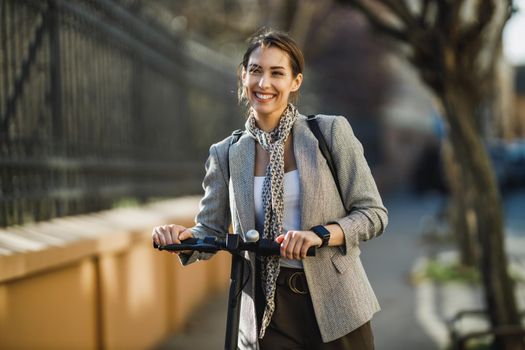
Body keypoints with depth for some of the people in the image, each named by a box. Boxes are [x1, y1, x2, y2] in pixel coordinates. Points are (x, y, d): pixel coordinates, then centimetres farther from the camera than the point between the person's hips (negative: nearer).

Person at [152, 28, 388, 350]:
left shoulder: (332, 132, -4)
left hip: (335, 308, -1)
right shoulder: (226, 154, 4)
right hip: (269, 314, 2)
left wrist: (319, 234, -22)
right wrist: (183, 236, -15)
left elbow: (374, 214, -5)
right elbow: (210, 232, 7)